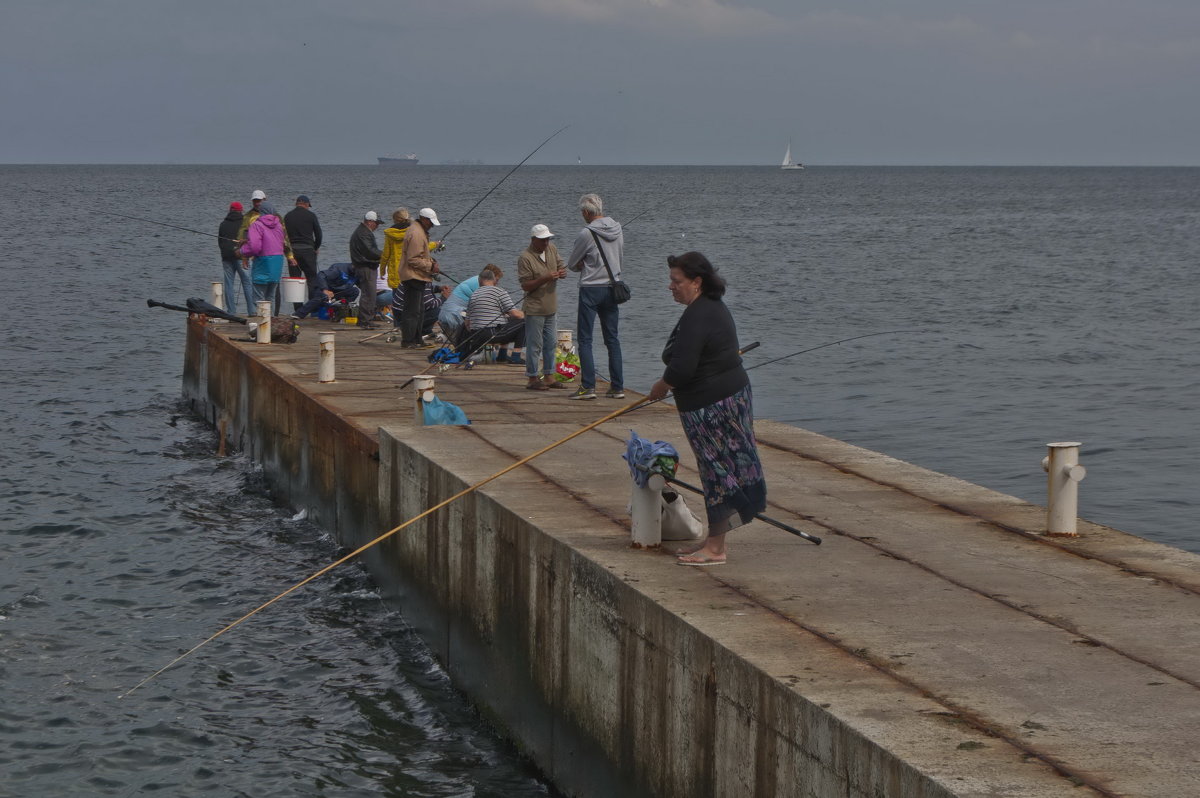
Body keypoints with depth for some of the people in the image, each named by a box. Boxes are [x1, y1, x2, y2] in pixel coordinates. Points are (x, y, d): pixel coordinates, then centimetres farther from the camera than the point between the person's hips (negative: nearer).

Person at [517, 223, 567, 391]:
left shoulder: (552, 250, 6)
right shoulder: (525, 258, -15)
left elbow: (561, 266, 16)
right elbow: (525, 286, -17)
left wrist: (562, 273, -9)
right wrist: (545, 278, -27)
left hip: (550, 308, 8)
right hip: (534, 309, -8)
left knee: (551, 344, 13)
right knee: (535, 345, -4)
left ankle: (549, 377, 23)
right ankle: (533, 379, 3)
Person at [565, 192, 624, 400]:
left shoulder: (587, 234, -14)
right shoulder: (617, 229, 5)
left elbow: (571, 264, -5)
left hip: (590, 289, -6)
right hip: (612, 287, 6)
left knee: (584, 339, -1)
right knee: (612, 339, 10)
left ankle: (588, 386, -7)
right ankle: (617, 386, 9)